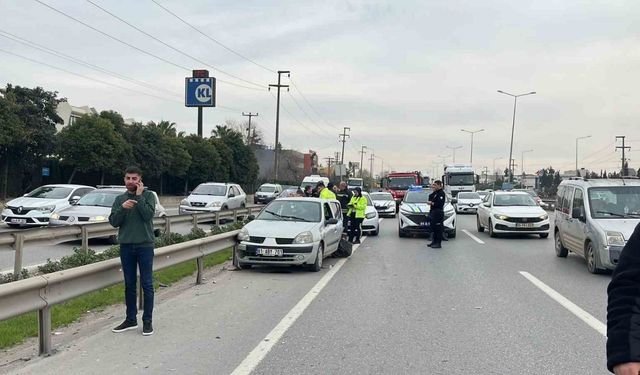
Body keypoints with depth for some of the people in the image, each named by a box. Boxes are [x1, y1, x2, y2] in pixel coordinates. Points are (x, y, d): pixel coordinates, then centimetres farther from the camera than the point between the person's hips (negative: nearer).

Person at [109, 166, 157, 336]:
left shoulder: (148, 195, -1)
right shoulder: (120, 199, 9)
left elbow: (148, 215, -15)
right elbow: (113, 222, 1)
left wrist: (139, 196, -12)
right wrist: (122, 208, -15)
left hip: (145, 245, -3)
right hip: (126, 246, 4)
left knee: (147, 284, 0)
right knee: (129, 285, 11)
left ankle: (147, 321, 8)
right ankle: (131, 319, 21)